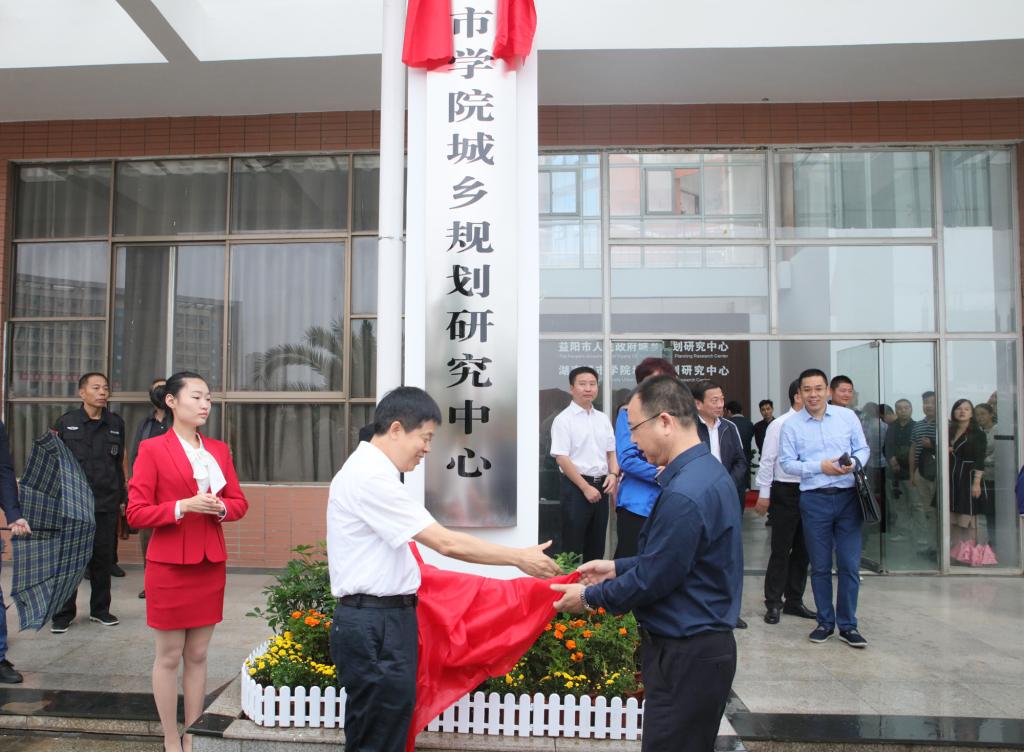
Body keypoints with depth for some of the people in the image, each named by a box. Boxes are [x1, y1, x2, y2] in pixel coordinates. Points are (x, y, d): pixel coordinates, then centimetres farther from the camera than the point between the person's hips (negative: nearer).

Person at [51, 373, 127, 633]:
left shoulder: (116, 423, 7)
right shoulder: (65, 423, 1)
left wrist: (122, 498, 11)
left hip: (107, 504, 2)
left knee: (103, 558, 7)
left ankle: (100, 609, 21)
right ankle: (64, 613, 16)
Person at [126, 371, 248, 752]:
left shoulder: (219, 449, 8)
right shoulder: (152, 449, -7)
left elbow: (239, 502, 9)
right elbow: (136, 513, -11)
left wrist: (219, 507, -12)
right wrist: (183, 506, -23)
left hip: (210, 564, 5)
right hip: (169, 565, -5)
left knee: (197, 655, 13)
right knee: (169, 656, 7)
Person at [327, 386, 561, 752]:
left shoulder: (369, 471, 12)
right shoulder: (371, 476, -20)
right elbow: (446, 543, -22)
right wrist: (520, 557, -15)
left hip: (383, 619, 10)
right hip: (374, 626, -10)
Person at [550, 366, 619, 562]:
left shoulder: (603, 419, 11)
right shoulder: (563, 419, -8)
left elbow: (611, 452, 16)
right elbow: (561, 458, -13)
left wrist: (613, 475, -4)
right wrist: (585, 487, -15)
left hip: (601, 485, 6)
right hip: (576, 485, -6)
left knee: (597, 542, 13)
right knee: (573, 542, 0)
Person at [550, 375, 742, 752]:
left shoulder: (684, 494, -27)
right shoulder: (707, 470, 6)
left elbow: (652, 580, -20)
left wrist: (589, 597, -6)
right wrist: (617, 567, 14)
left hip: (686, 655, -10)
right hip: (703, 644, 10)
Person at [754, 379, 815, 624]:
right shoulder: (779, 425, -8)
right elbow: (767, 460, -7)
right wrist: (764, 493, -9)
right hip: (786, 492, -5)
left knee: (803, 549, 13)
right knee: (781, 550, 1)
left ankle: (794, 600, 26)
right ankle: (773, 604, 12)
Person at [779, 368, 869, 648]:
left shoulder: (847, 416, 3)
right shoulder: (791, 425, 0)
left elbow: (862, 449, 8)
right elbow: (786, 462, -2)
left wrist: (854, 463, -14)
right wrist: (820, 467, -14)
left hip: (847, 497, 1)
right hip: (814, 500, 0)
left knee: (850, 564, 3)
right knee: (820, 566, 10)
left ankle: (847, 625, 16)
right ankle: (825, 622, 24)